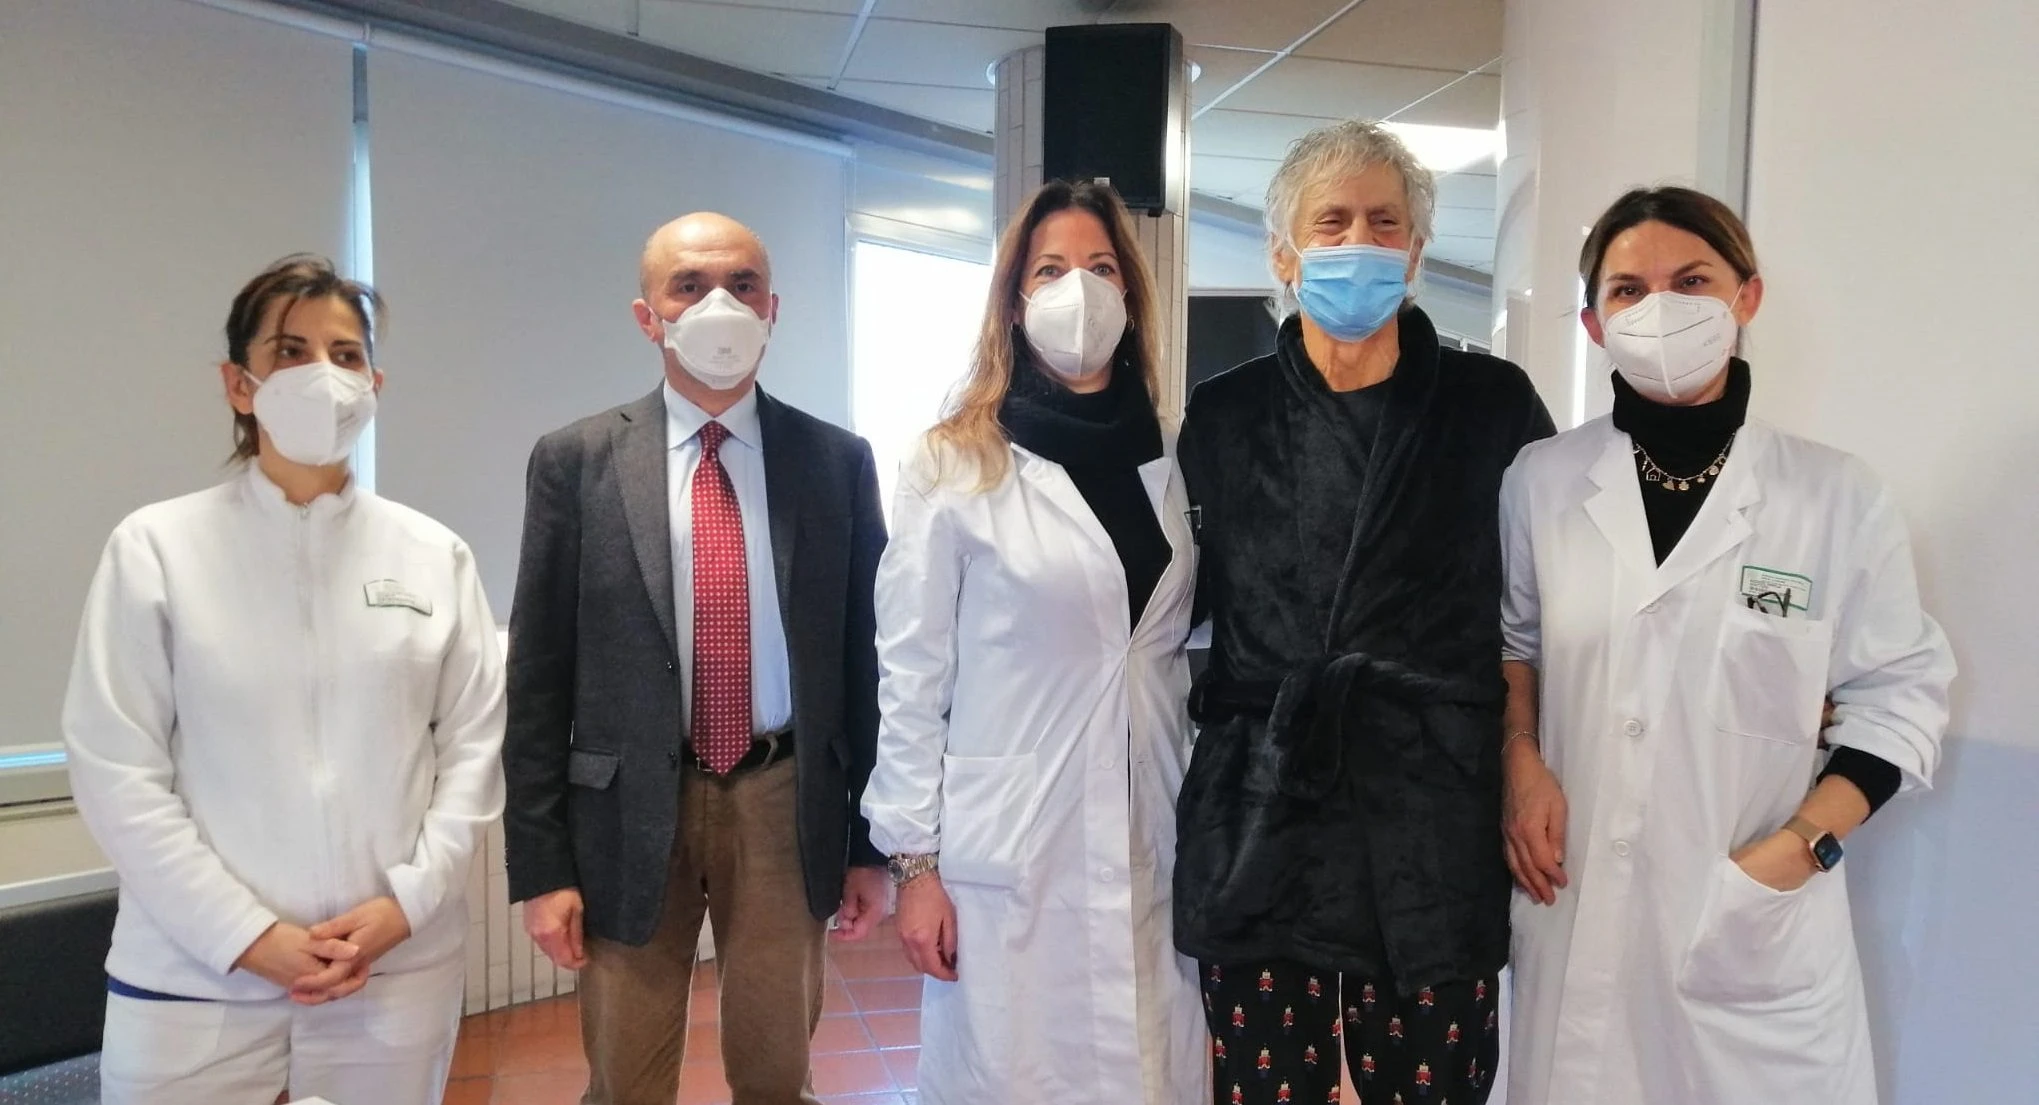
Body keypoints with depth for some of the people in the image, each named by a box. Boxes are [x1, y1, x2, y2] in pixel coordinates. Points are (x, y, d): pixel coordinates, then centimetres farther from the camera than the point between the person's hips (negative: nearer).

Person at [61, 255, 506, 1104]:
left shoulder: (434, 555, 3)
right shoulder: (156, 548, -3)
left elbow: (475, 745, 3)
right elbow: (115, 768, -5)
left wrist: (404, 904, -8)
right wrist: (249, 937, -10)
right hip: (195, 980, -1)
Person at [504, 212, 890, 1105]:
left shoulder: (837, 461, 1)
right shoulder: (575, 461, -2)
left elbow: (866, 660, 2)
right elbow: (538, 676, -1)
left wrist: (872, 842, 3)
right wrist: (541, 863, -4)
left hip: (786, 807, 1)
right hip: (628, 812, 0)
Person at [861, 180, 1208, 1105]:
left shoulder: (1169, 462, 7)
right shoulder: (952, 464, -6)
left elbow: (1188, 652, 13)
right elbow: (911, 679, -5)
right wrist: (915, 862, -7)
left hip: (1151, 844, 4)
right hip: (1010, 853, -4)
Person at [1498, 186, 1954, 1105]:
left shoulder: (1839, 497, -4)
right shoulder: (1541, 481, -1)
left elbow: (1900, 694, 0)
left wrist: (1802, 846, -11)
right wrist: (1521, 762, -3)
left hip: (1761, 923, -1)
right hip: (1579, 907, 1)